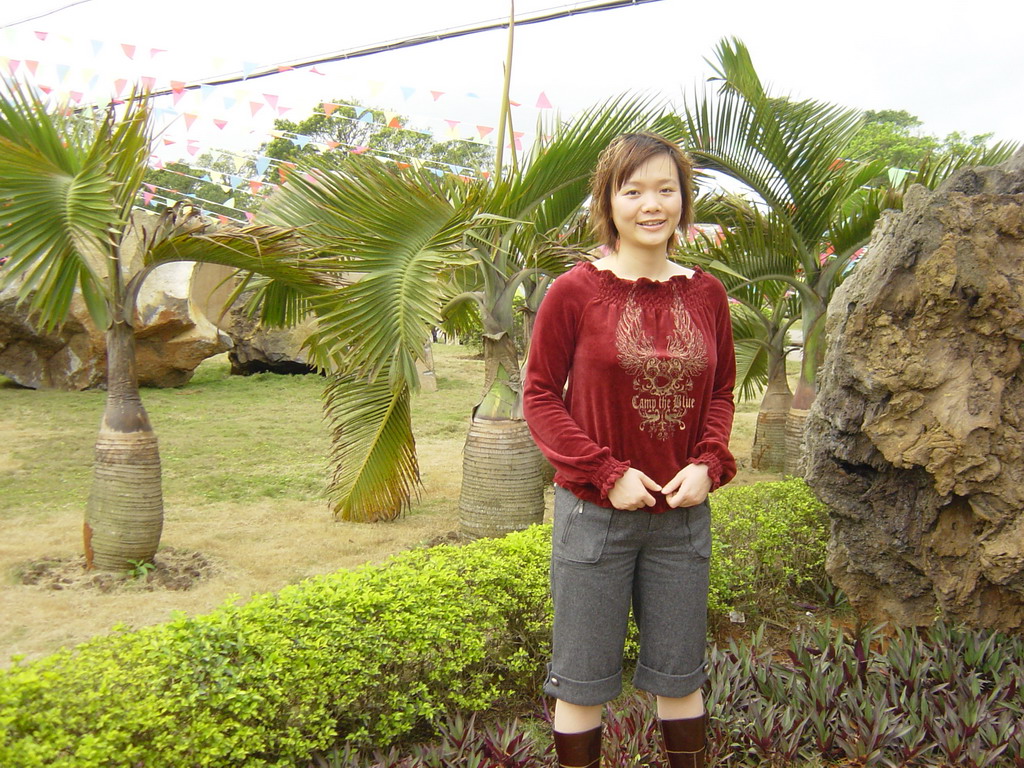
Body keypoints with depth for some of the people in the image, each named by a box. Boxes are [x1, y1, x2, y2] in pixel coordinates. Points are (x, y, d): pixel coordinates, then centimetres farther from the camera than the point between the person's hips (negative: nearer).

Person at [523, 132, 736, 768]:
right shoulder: (575, 292, -9)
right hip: (595, 513, -3)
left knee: (680, 675, 18)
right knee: (584, 680, 11)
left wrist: (708, 463, -7)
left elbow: (721, 392, 10)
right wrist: (606, 472, -14)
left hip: (683, 513, 3)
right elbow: (541, 396, -6)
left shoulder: (706, 293, 2)